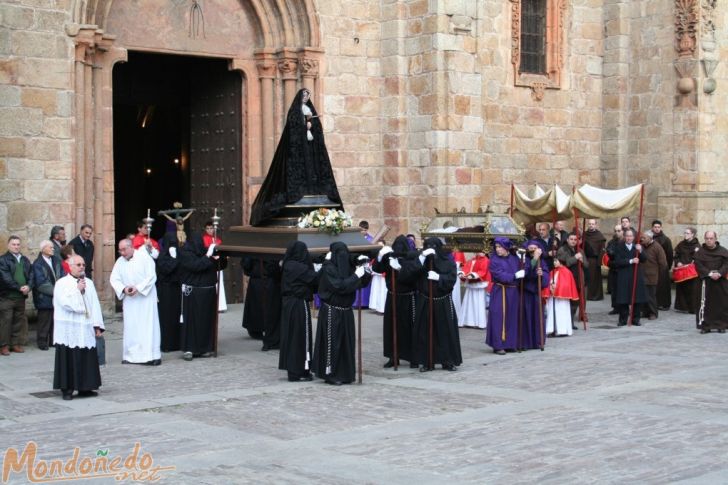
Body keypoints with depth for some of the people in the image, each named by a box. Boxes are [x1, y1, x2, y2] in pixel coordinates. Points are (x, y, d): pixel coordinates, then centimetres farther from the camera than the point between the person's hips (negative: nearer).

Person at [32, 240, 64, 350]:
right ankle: (42, 341, 10)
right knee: (44, 320, 0)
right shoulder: (37, 264, -11)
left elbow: (62, 276, 6)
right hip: (44, 298, -6)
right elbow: (41, 283, -15)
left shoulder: (56, 260, 9)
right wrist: (54, 291, -16)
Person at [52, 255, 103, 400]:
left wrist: (97, 325, 3)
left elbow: (95, 305, 10)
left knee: (87, 359, 3)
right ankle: (67, 389, 2)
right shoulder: (62, 283, -2)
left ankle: (84, 387, 12)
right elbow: (65, 303, -14)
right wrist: (78, 290, -9)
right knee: (69, 359, -4)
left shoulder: (89, 283, 13)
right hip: (68, 330, -4)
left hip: (85, 329, 4)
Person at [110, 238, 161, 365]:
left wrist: (138, 288, -20)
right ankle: (131, 355, 7)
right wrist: (124, 288, -15)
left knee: (148, 325, -4)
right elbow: (114, 279, 3)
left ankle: (152, 355, -2)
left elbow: (151, 277, -12)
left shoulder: (144, 258, -8)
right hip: (129, 299, 4)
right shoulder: (120, 262, 5)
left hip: (145, 297, -4)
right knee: (130, 327, 2)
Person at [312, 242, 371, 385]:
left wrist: (362, 269, -4)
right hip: (331, 312, -7)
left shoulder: (347, 267, 8)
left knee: (346, 342, 10)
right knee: (332, 342, -1)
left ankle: (343, 374, 19)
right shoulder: (329, 269, -11)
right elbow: (339, 286, -22)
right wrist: (356, 276, -18)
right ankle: (330, 374, 7)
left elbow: (362, 283, 12)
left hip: (345, 311, 7)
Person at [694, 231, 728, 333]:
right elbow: (699, 266, -5)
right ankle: (705, 326, 3)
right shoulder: (700, 252, 2)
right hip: (706, 281, -1)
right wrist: (710, 273, -17)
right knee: (705, 304, -3)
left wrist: (719, 273, -19)